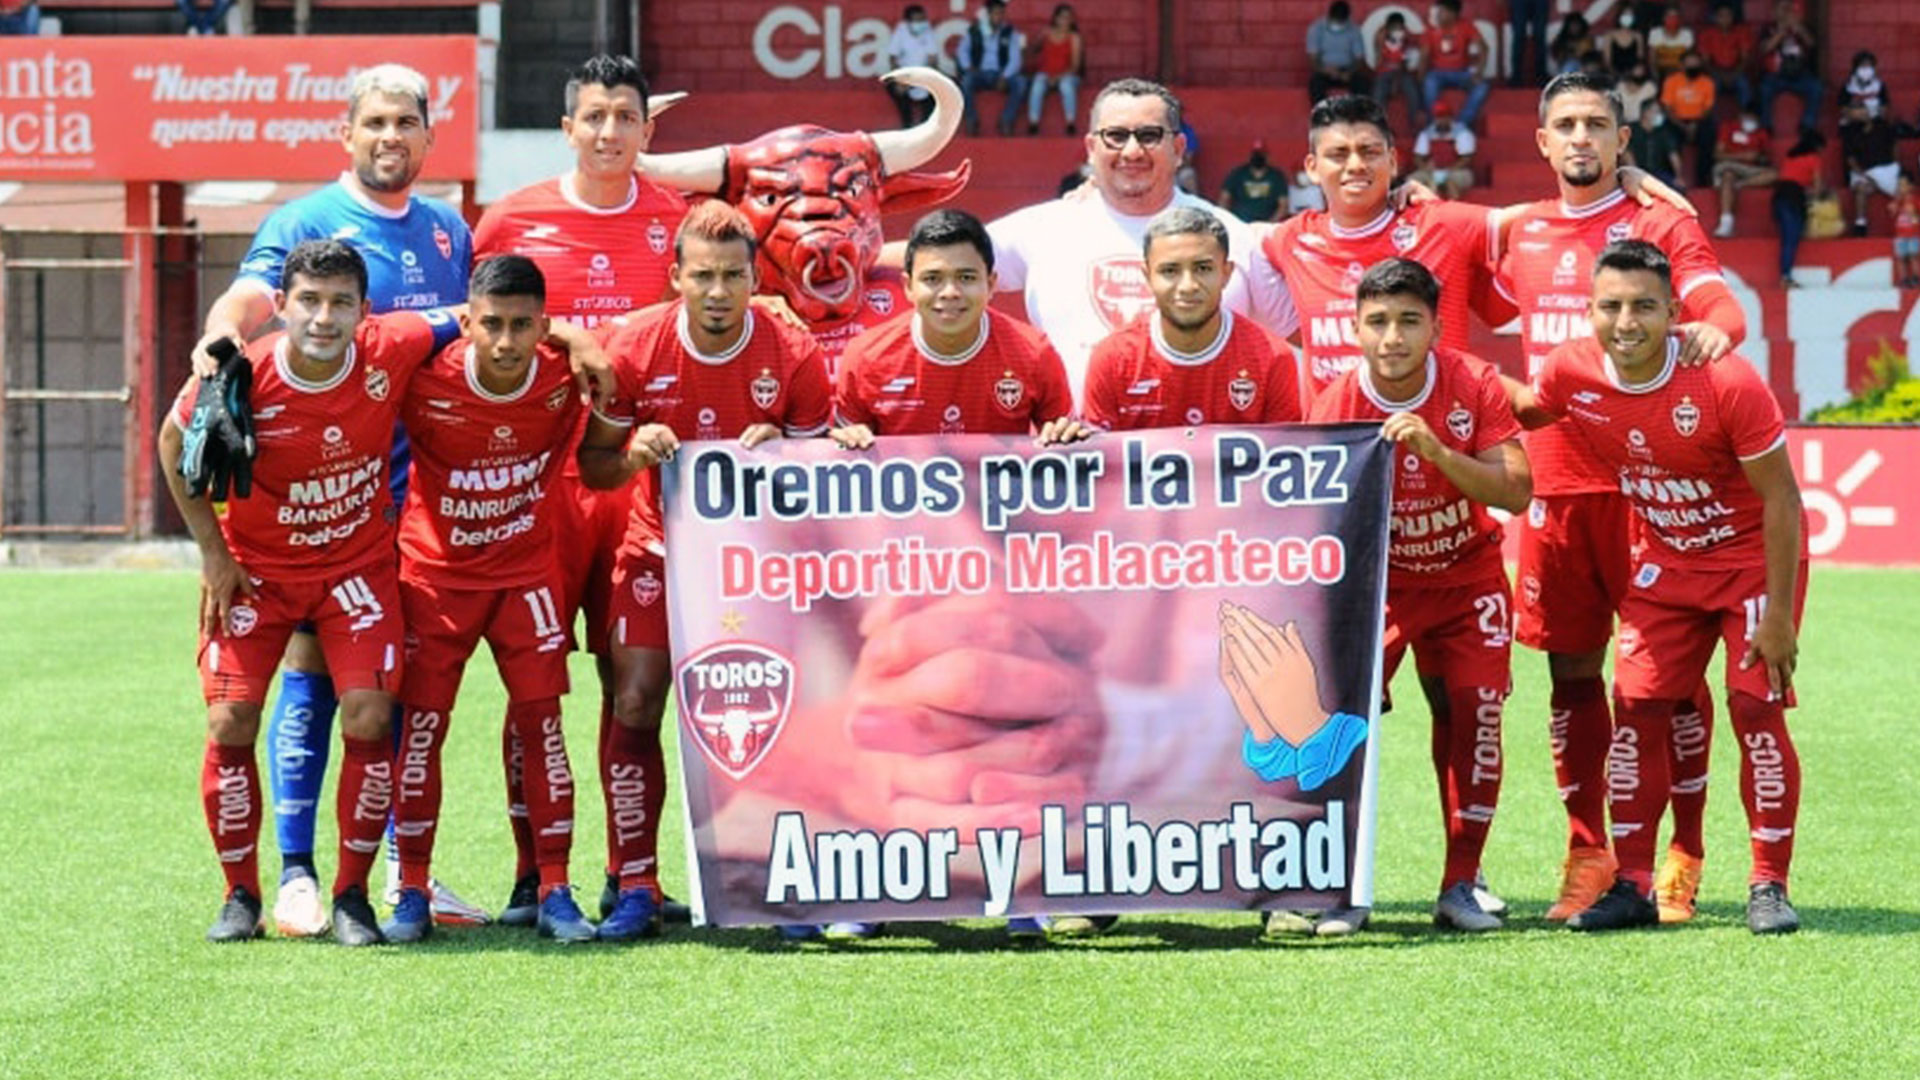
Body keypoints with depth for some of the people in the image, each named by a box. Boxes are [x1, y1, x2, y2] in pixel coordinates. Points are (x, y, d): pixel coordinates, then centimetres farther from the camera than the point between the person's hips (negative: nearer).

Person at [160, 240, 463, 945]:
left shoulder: (393, 352, -21)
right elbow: (175, 445, -2)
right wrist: (213, 552, -2)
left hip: (358, 563, 1)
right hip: (254, 568, -1)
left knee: (369, 716, -14)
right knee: (231, 722, -9)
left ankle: (352, 894, 2)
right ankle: (241, 895, 10)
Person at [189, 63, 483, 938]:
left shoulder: (448, 231, 14)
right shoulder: (305, 223, -4)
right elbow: (249, 297, -21)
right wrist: (222, 336, -42)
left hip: (426, 485, 5)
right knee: (314, 666, -4)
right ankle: (295, 874, 1)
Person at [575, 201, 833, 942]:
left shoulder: (793, 357, -12)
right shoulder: (632, 348, -12)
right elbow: (592, 467, -2)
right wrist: (635, 456, -24)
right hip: (660, 546, 0)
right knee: (635, 705, -11)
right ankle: (636, 888, -6)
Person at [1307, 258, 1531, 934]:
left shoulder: (1474, 386, -17)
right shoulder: (1335, 408, -20)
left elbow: (1517, 493, -24)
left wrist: (1438, 451, -37)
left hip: (1467, 576, 1)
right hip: (1376, 577, -1)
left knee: (1473, 712, -9)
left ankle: (1460, 886, 2)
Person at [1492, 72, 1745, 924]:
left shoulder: (1661, 225, 1)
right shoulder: (1521, 233, 14)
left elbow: (1719, 303, -14)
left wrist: (1713, 328, -37)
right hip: (1553, 485, 4)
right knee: (1571, 673, 5)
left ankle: (1684, 859, 5)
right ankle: (1587, 857, 14)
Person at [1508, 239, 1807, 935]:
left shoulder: (1727, 384, -28)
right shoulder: (1572, 375, -15)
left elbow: (1780, 498, -21)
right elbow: (1515, 415, 9)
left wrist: (1777, 613, -20)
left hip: (1753, 559, -4)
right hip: (1665, 564, 5)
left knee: (1756, 708, -12)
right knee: (1636, 709, -1)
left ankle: (1768, 887, -2)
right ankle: (1633, 885, 9)